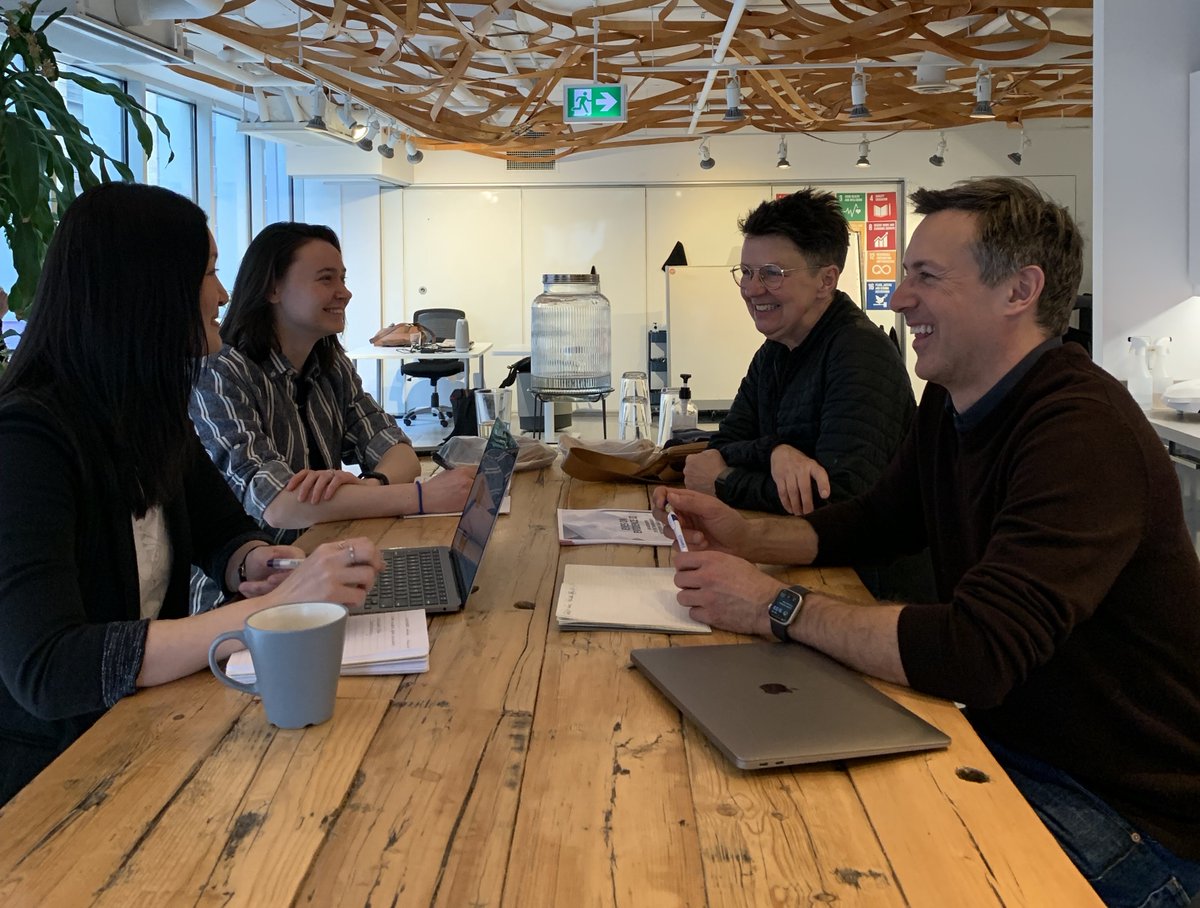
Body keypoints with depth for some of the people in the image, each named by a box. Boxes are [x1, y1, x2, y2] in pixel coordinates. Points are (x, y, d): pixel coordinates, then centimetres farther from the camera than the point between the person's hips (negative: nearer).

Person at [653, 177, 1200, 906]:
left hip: (1131, 809, -7)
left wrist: (777, 608, -24)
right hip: (1009, 734, 8)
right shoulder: (951, 405, 2)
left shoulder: (1084, 434, -28)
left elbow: (975, 654, -35)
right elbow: (874, 523, 17)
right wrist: (745, 536, -1)